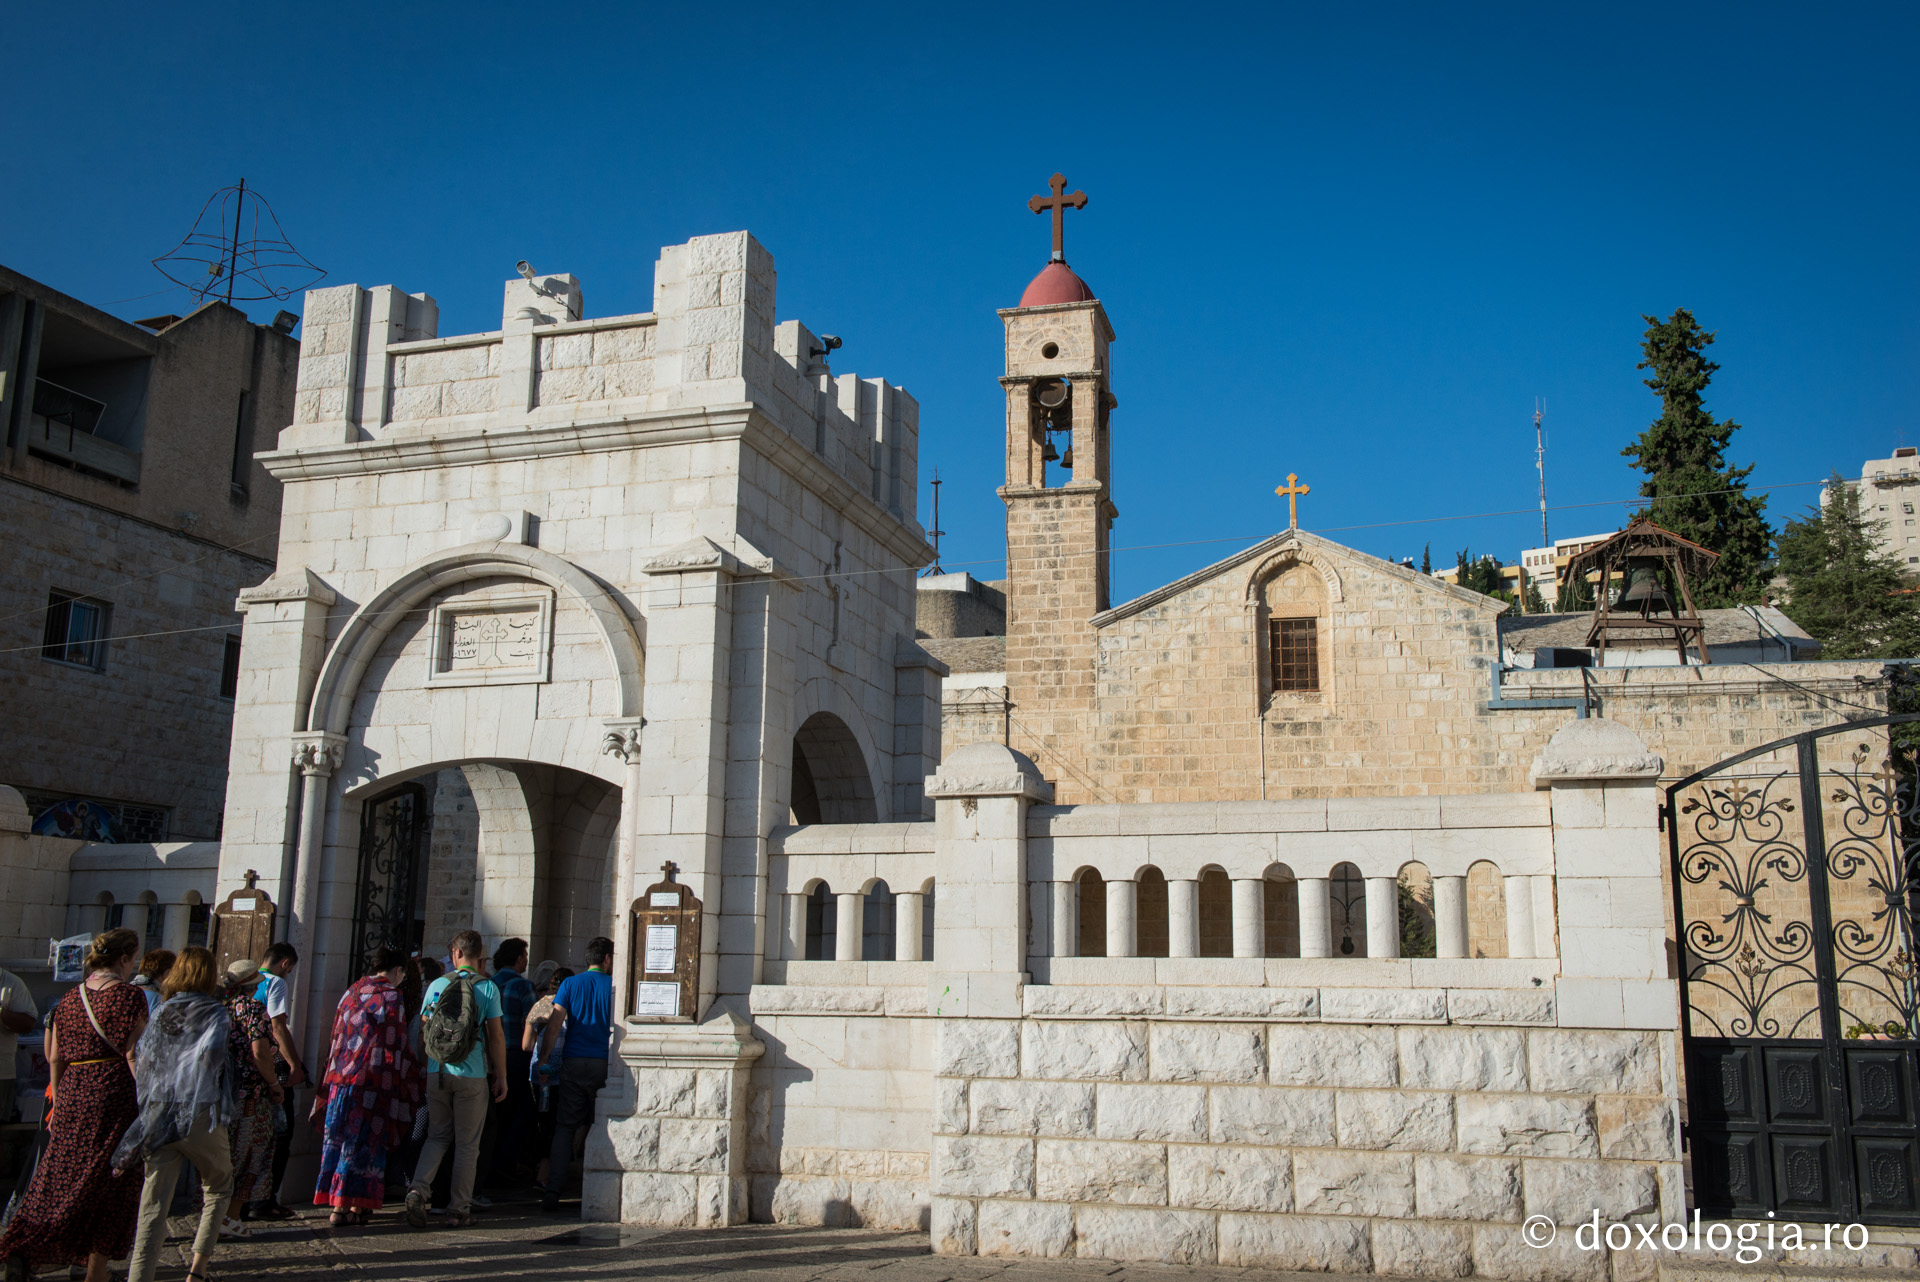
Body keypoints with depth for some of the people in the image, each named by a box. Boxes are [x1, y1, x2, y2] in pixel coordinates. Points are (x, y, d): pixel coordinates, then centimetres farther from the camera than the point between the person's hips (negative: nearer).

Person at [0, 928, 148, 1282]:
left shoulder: (71, 998, 10)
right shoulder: (129, 996, -8)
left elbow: (55, 1058, 12)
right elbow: (133, 1055, -13)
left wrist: (57, 1104, 20)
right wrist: (149, 1102, -9)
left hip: (72, 1093, 6)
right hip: (113, 1093, -6)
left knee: (60, 1178, 14)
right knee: (110, 1184, 4)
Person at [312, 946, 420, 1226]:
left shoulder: (352, 992, 11)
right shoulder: (391, 997, -7)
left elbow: (336, 1037, 16)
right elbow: (396, 1046, -9)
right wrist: (413, 1070, 2)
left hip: (340, 1078, 6)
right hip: (372, 1082, -6)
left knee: (337, 1139, 11)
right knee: (363, 1142, 1)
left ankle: (337, 1201, 15)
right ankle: (355, 1205, 3)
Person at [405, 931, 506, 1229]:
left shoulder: (437, 985, 3)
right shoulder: (487, 988, -5)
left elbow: (423, 1031, 8)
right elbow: (496, 1036, -5)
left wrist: (424, 1065, 21)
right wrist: (501, 1076, 2)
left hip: (437, 1073, 3)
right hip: (472, 1075, -3)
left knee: (437, 1136, 16)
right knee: (467, 1143, 7)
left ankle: (418, 1189, -5)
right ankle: (459, 1209, 10)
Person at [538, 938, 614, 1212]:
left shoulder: (570, 984, 5)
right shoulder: (614, 984, 3)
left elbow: (554, 1025, -3)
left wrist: (544, 1059, 0)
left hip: (573, 1063, 1)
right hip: (603, 1063, -1)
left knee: (564, 1127, 4)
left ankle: (553, 1190, -3)